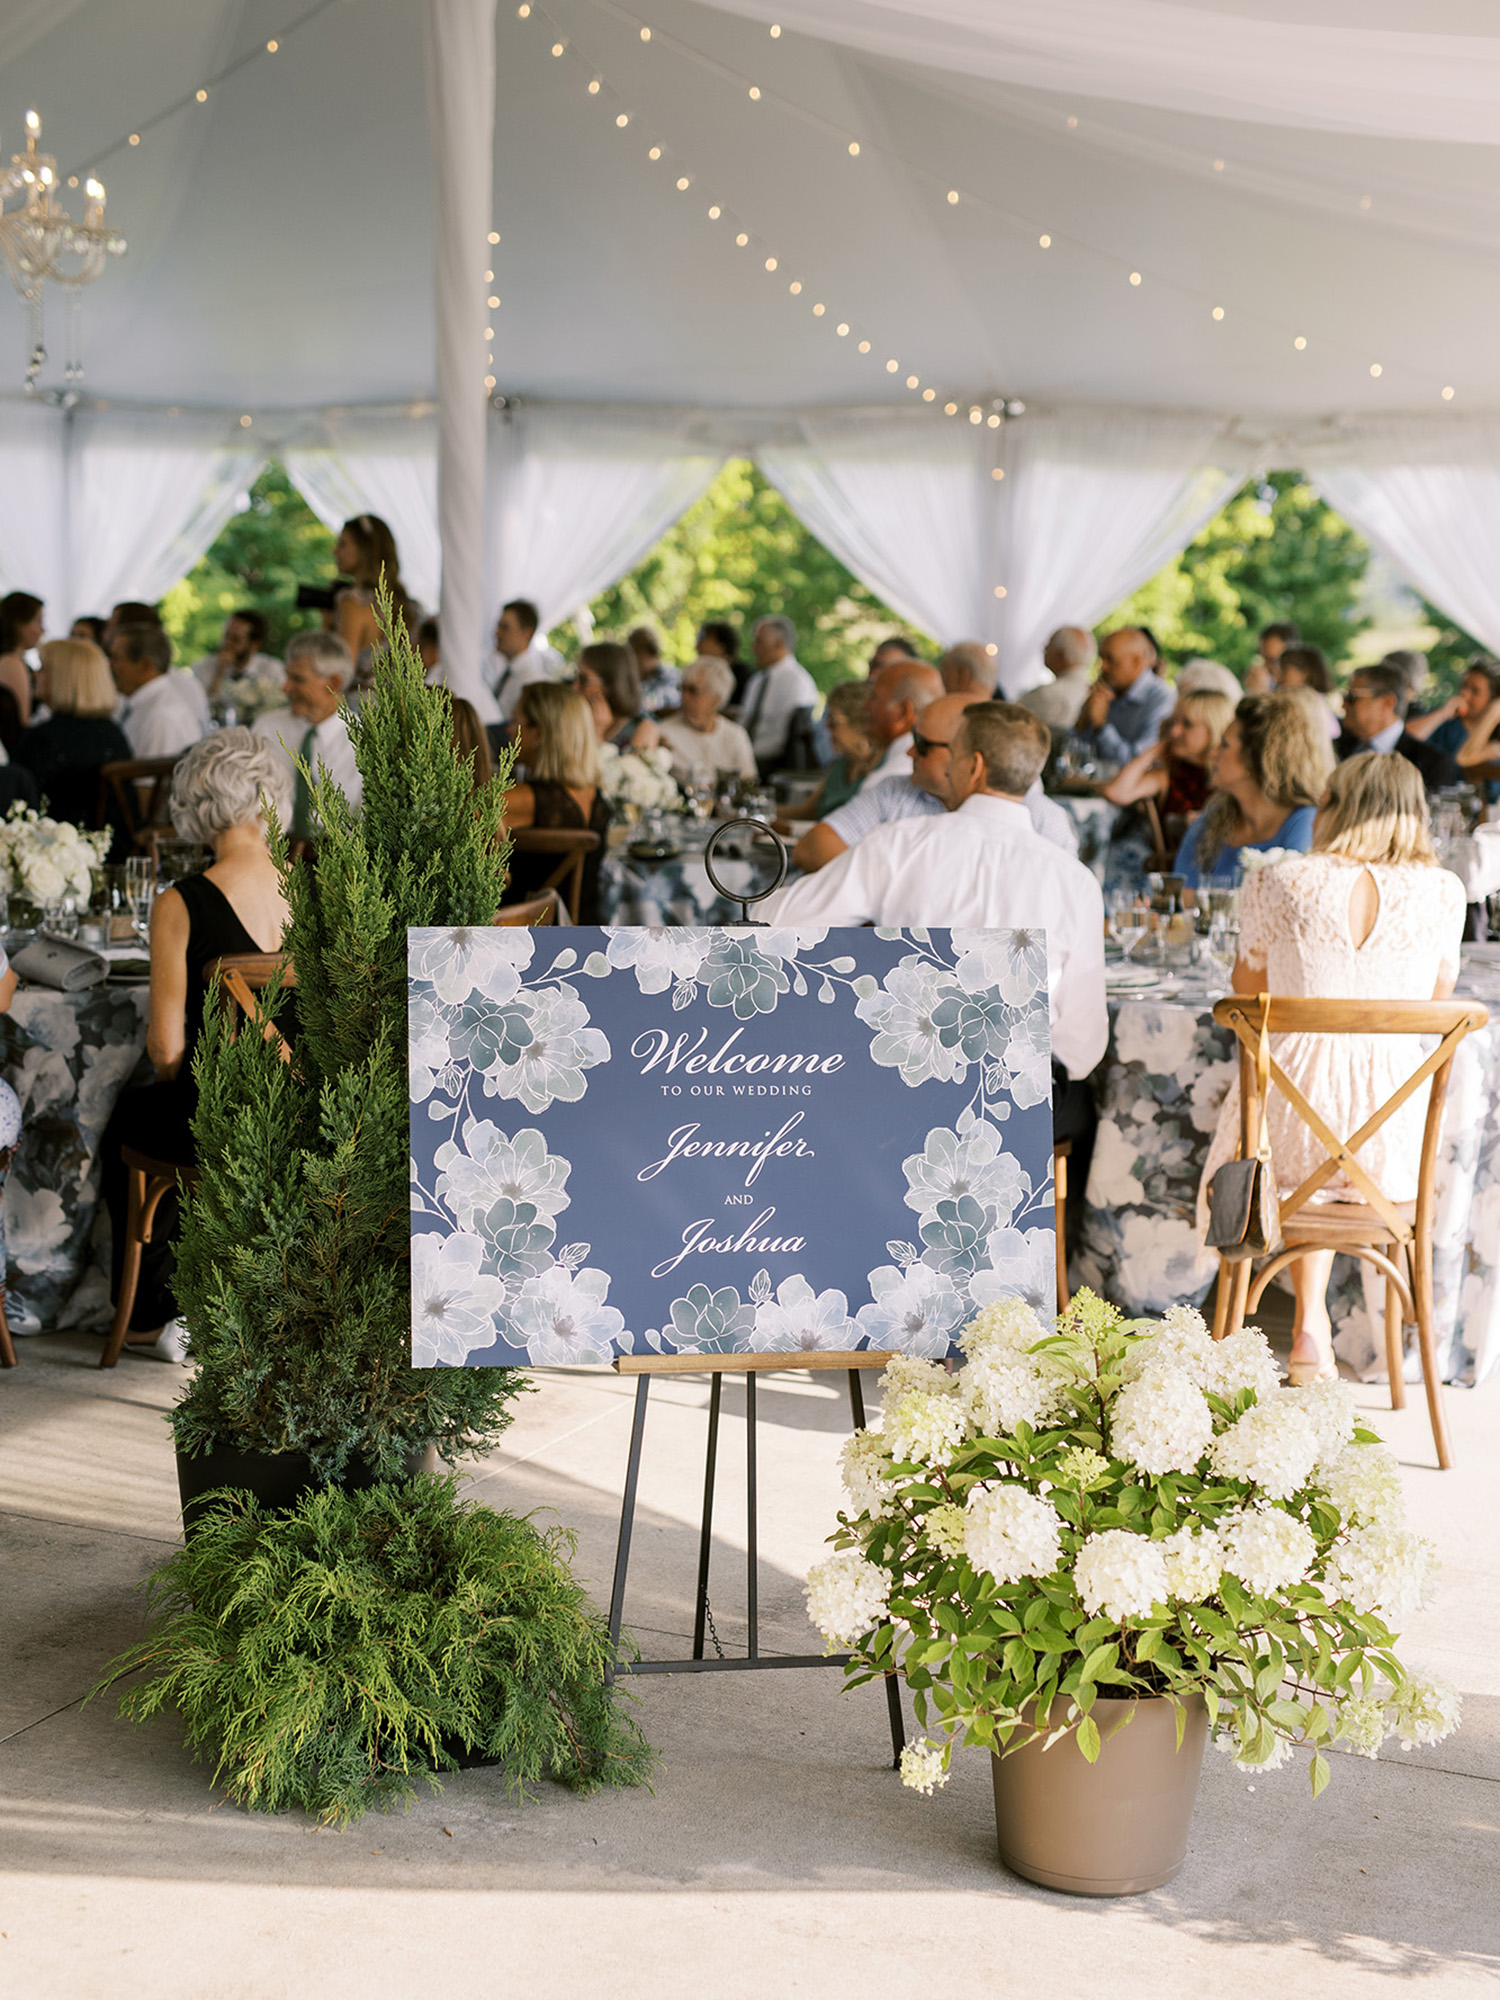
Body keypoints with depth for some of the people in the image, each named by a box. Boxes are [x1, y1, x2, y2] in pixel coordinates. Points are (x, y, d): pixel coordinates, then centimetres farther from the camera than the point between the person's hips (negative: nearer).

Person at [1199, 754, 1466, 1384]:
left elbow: (1246, 987, 12)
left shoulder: (1279, 882, -5)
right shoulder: (1442, 891, -1)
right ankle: (1311, 1322, 33)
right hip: (1389, 1141, 1)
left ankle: (1310, 1319, 30)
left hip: (1292, 1115, -1)